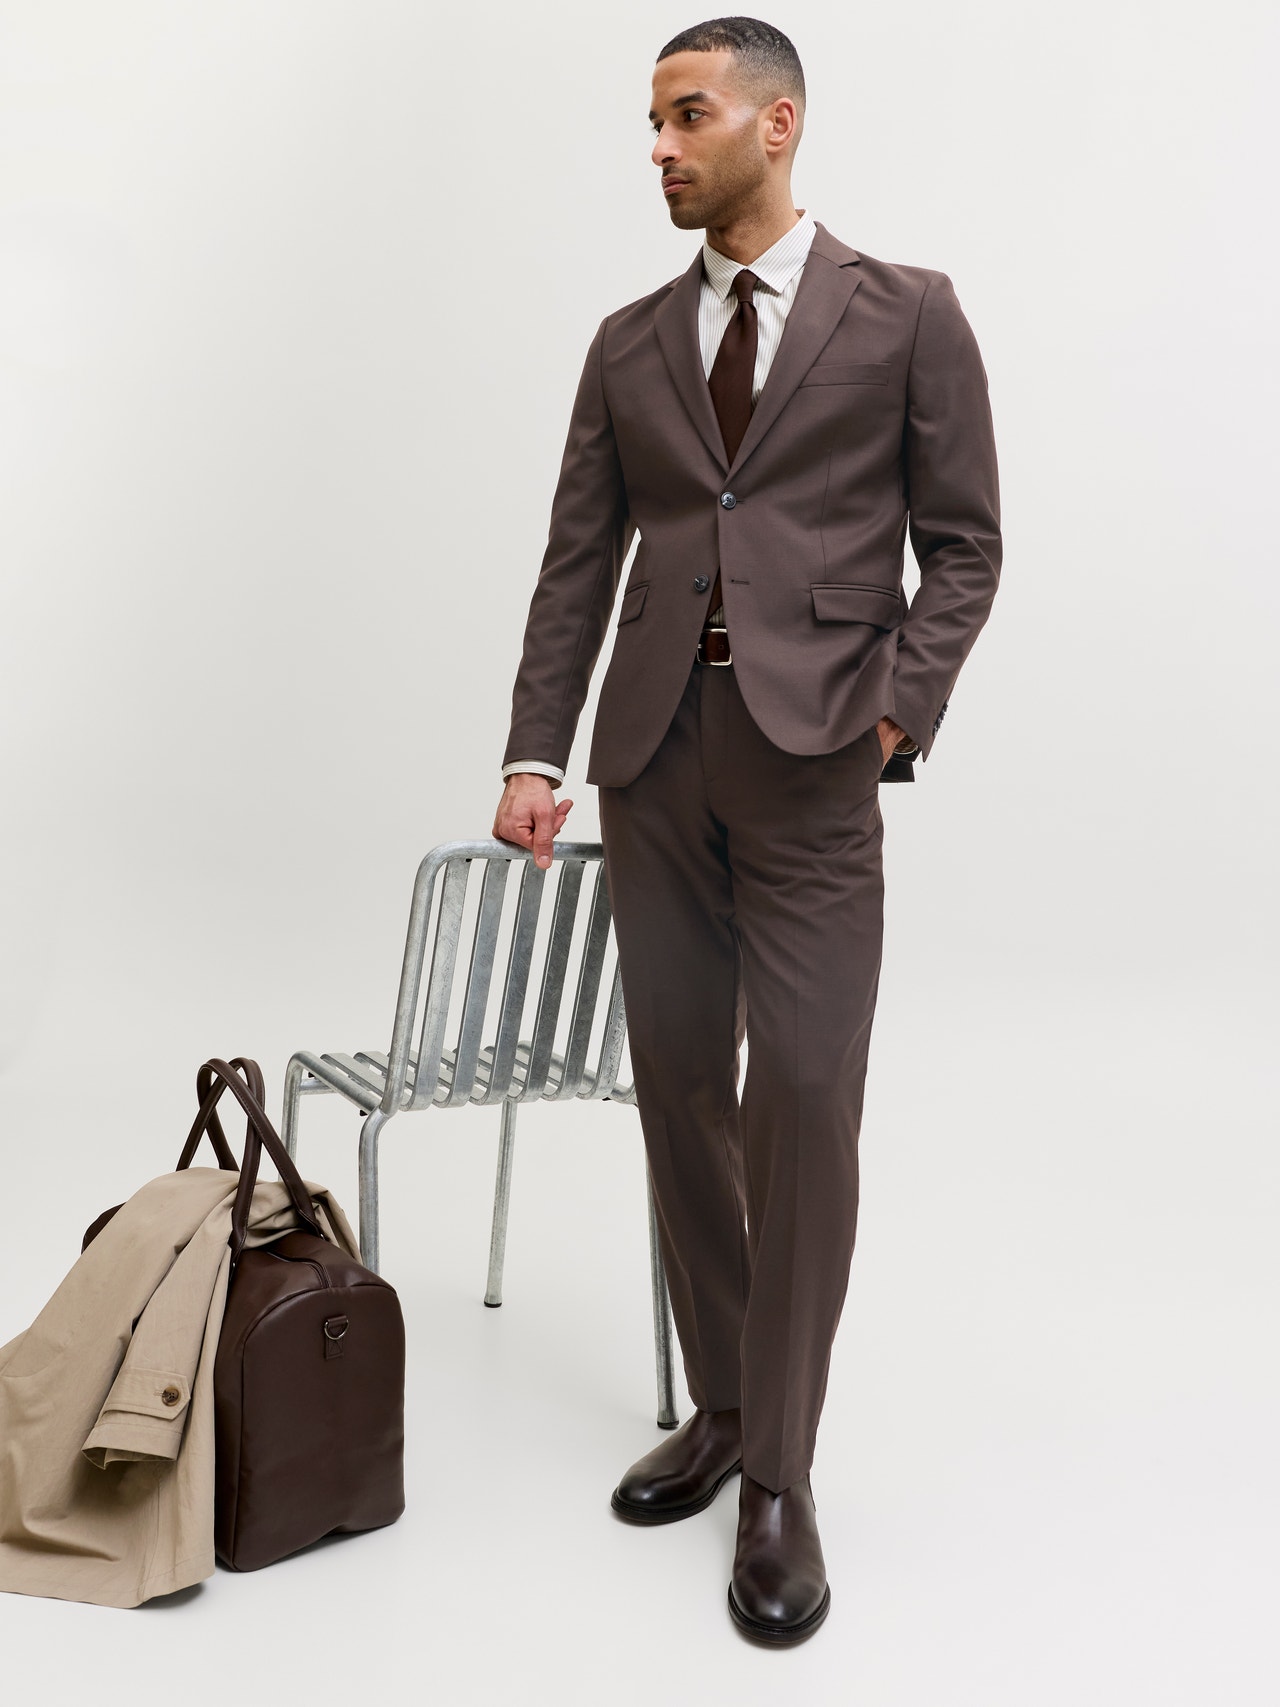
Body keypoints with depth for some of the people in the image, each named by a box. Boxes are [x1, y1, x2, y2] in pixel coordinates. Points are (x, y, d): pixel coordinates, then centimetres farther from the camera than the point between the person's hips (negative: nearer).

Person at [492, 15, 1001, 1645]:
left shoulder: (905, 314, 4)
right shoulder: (629, 343, 14)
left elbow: (962, 543, 3)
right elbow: (577, 564, 11)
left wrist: (901, 703, -11)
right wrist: (533, 752, 2)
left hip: (812, 755, -4)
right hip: (655, 749, 4)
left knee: (804, 1099, -9)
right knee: (681, 1097, 7)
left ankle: (779, 1482, 4)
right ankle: (719, 1406, 23)